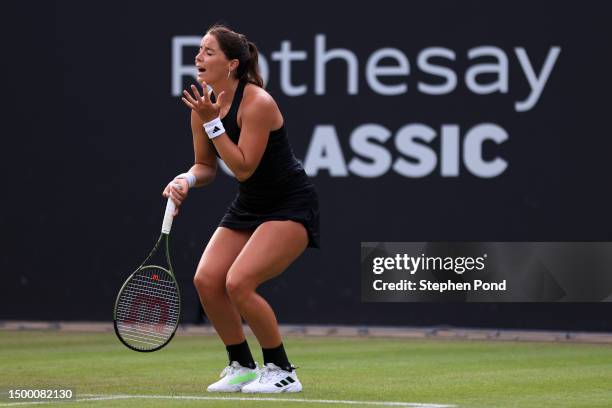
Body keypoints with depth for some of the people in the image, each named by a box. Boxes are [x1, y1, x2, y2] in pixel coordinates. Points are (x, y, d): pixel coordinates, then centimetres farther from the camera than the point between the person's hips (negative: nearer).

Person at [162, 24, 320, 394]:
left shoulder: (257, 103, -23)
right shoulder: (204, 104, -1)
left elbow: (244, 168, -25)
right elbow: (207, 165, 9)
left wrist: (212, 123, -27)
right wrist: (187, 180, -12)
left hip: (291, 206, -8)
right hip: (249, 206, 8)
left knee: (238, 282, -22)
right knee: (206, 280, -8)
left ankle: (282, 372, -6)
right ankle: (242, 367, 11)